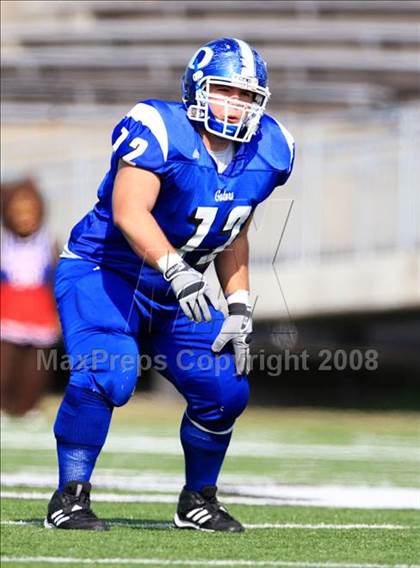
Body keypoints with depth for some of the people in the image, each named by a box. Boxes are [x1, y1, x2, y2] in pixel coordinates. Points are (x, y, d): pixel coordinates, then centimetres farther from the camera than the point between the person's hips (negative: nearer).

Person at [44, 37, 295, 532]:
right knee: (105, 376, -28)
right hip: (104, 274, -6)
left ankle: (197, 502, 22)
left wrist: (239, 309, 4)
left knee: (225, 392, -1)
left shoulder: (265, 152, -1)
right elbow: (129, 212, -35)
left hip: (177, 293, 6)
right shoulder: (160, 131, -23)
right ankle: (70, 498, -16)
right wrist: (175, 268, -49)